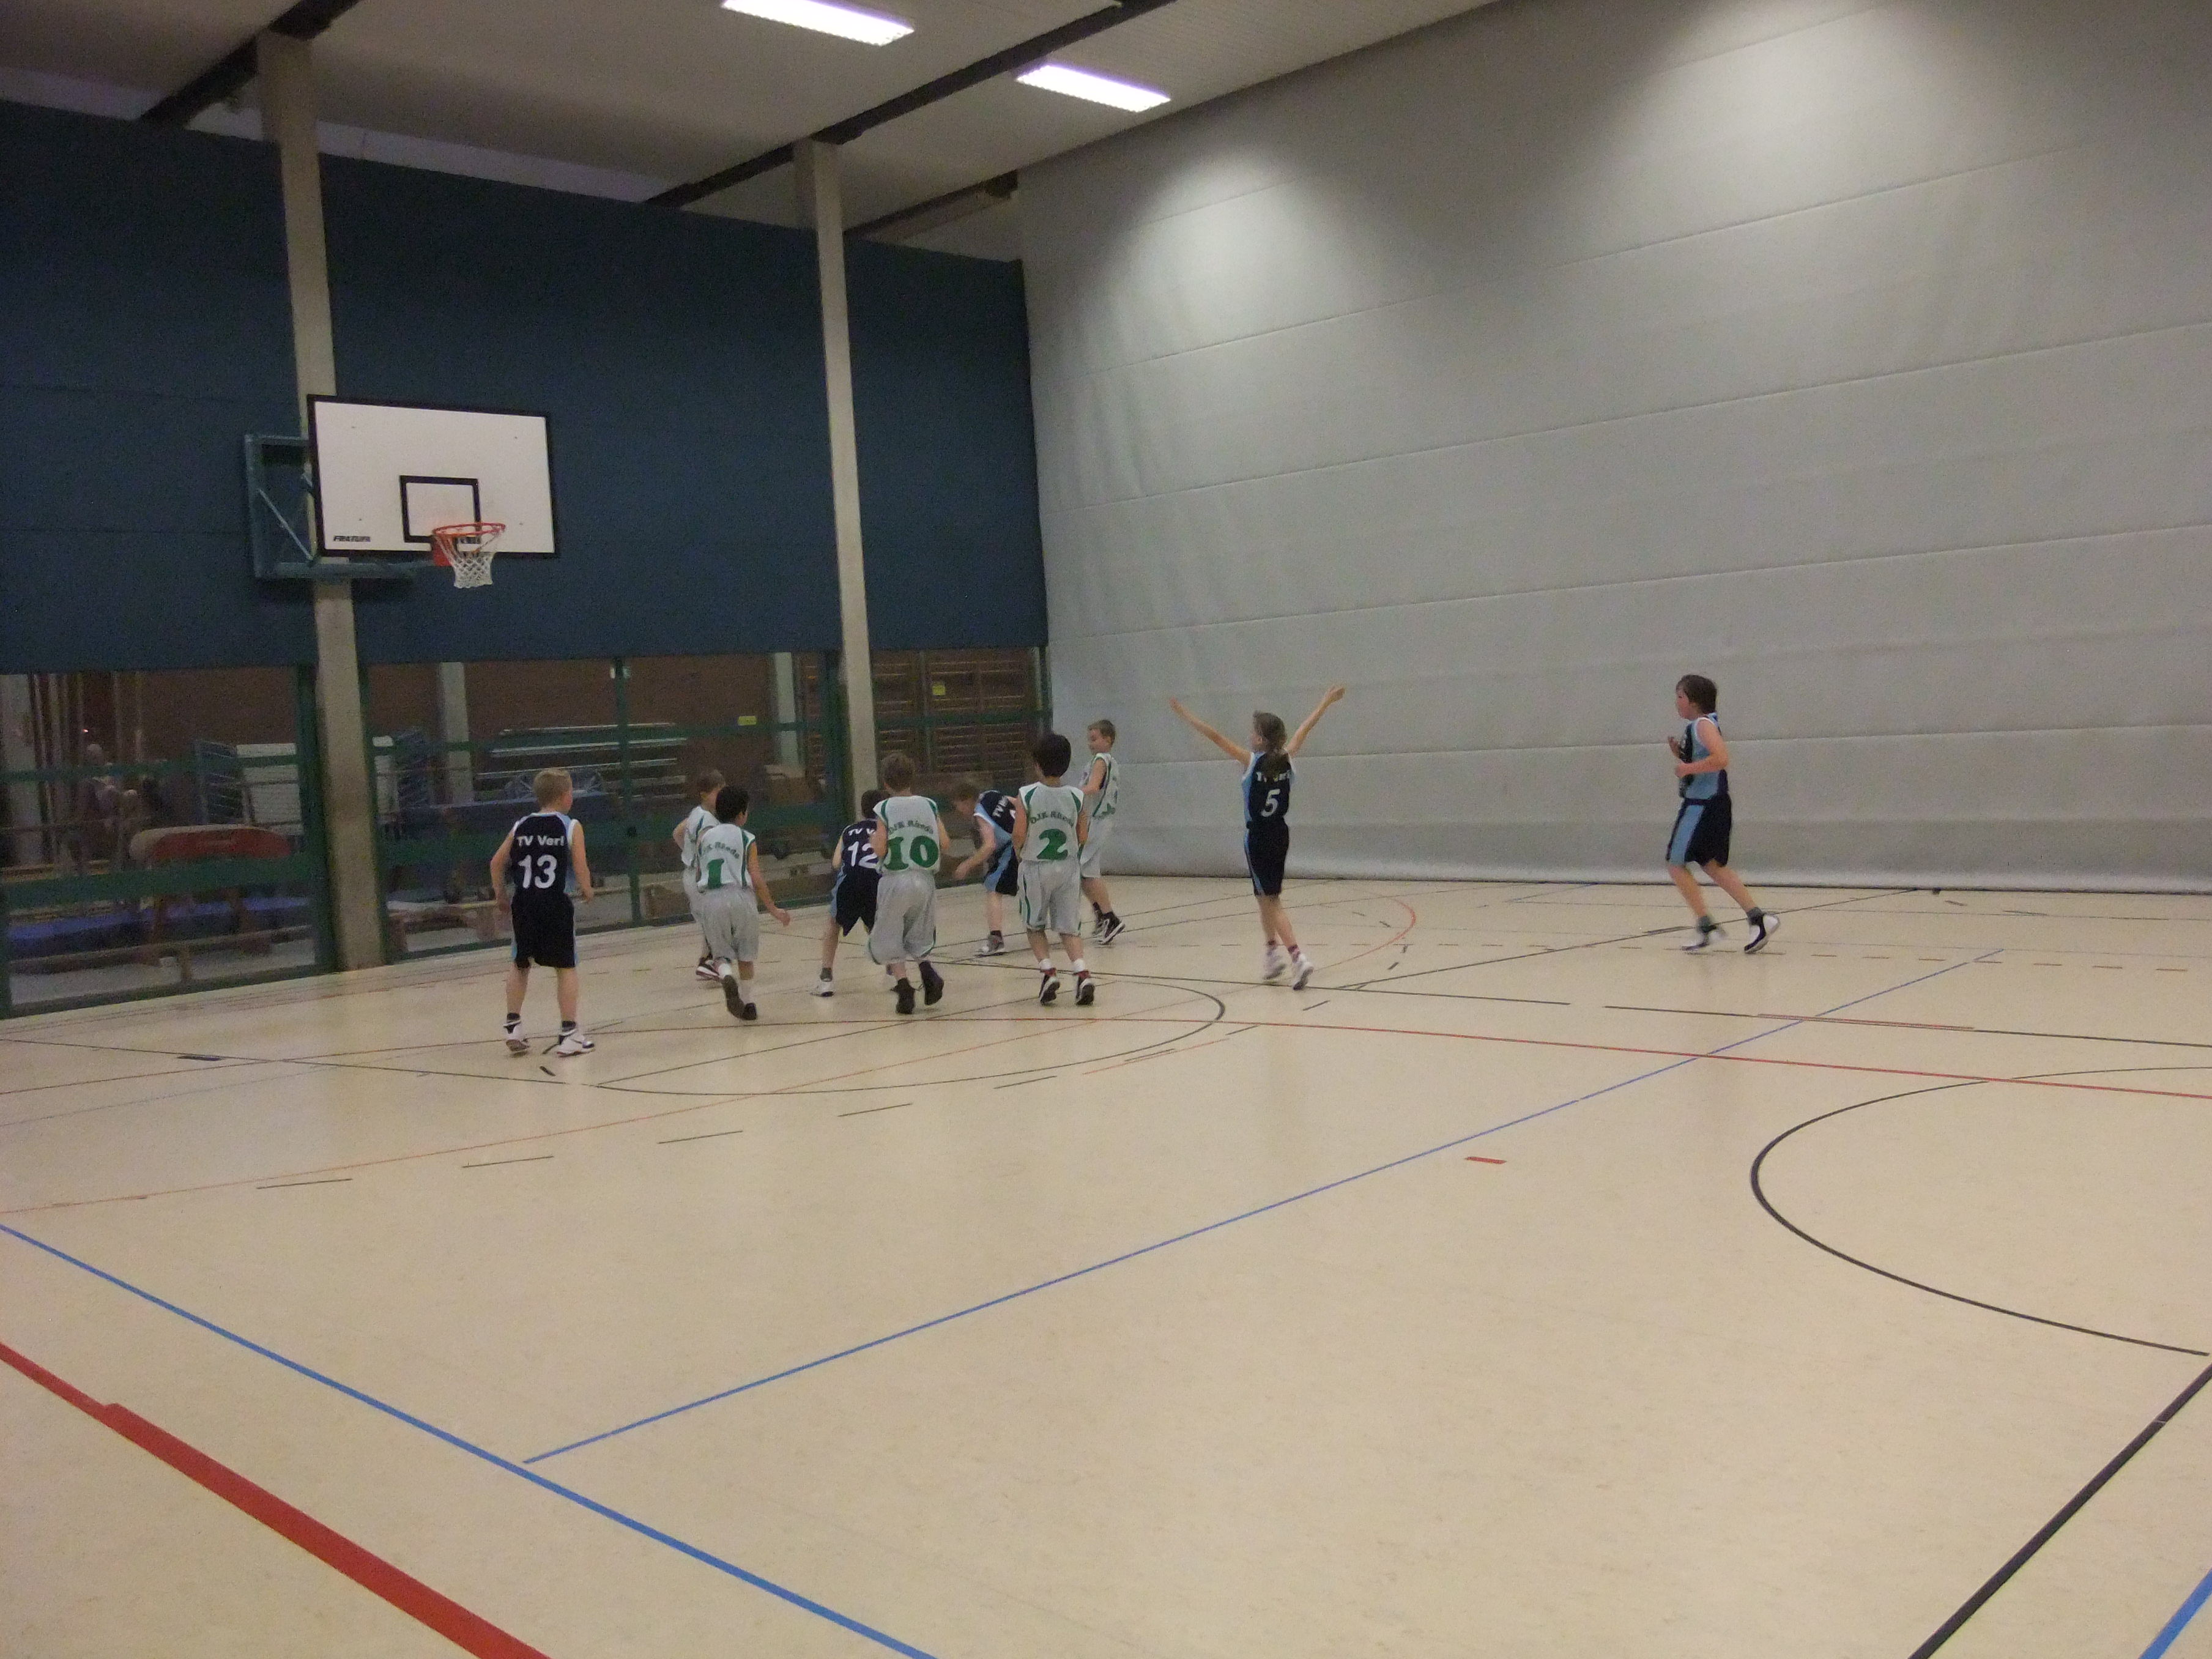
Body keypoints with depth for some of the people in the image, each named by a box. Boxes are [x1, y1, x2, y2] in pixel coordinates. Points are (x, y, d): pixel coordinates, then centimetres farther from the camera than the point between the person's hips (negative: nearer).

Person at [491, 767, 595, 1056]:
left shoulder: (520, 826, 8)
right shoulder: (571, 827, -5)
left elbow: (497, 863, 8)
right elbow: (581, 867, -12)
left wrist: (502, 897, 20)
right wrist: (586, 891, 7)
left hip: (524, 905, 4)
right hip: (556, 905, -4)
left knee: (520, 964, 20)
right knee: (565, 967, 3)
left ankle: (513, 1025, 18)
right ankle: (569, 1035, 3)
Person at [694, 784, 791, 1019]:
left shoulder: (705, 834, 12)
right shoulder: (747, 840, 3)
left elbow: (698, 874, 15)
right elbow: (756, 880, -3)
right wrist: (774, 909, 3)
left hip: (710, 899, 2)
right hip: (740, 896, -2)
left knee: (721, 953, 14)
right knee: (745, 955, 17)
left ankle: (727, 977, -18)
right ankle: (747, 1004, 20)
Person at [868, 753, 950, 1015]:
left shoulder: (885, 808, -4)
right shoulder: (929, 805, 5)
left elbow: (880, 850, -9)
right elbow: (944, 844, 2)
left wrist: (874, 841, 11)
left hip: (895, 880, -3)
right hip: (925, 880, 3)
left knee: (887, 939, 9)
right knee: (918, 937, 19)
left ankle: (903, 984, -6)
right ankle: (927, 971, -6)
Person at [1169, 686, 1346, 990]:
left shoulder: (1253, 761, -16)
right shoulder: (1285, 759, -2)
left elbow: (1215, 737, -16)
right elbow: (1304, 730, 13)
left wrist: (1183, 712, -11)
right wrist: (1325, 703, 27)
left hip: (1258, 839, -6)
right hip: (1281, 835, 6)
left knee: (1271, 901, -3)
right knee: (1265, 896, 22)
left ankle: (1298, 957, -15)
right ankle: (1273, 951, 29)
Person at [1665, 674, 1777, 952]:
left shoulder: (1703, 724, -14)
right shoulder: (1697, 727, 16)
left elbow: (1721, 758, -29)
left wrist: (1688, 768, -21)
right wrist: (1679, 755, 10)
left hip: (1703, 805, -10)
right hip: (1713, 804, 10)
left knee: (1676, 865, -3)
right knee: (1715, 866, 14)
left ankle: (1706, 926, -2)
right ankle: (1758, 918, 9)